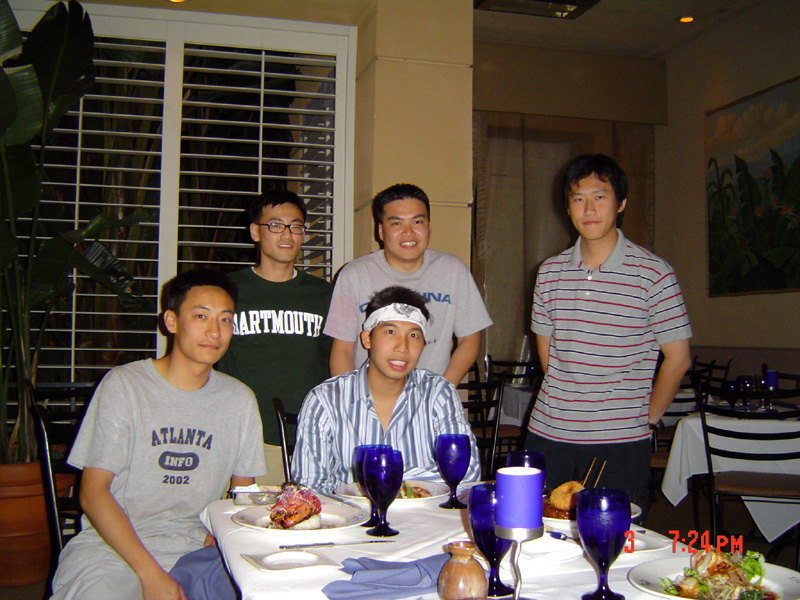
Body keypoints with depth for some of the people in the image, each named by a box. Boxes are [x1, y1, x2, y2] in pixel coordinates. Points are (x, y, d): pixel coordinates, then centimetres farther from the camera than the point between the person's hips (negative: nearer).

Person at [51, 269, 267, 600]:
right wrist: (150, 573, -16)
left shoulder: (240, 400, 8)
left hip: (196, 545, 4)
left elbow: (243, 492, 16)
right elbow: (93, 493, -7)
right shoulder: (123, 385, -4)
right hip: (113, 545, -3)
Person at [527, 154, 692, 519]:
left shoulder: (654, 274, -6)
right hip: (548, 434, 4)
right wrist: (566, 402, 13)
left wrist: (647, 417, 3)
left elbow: (677, 358, -1)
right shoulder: (550, 272, 7)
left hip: (620, 441, -3)